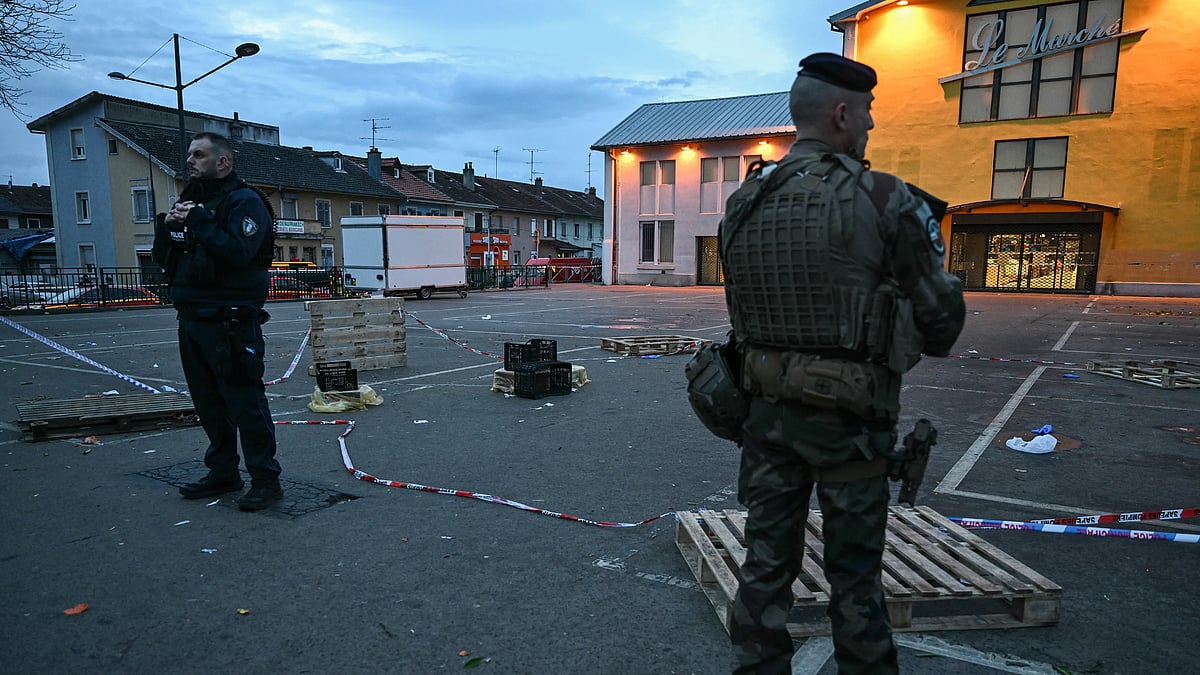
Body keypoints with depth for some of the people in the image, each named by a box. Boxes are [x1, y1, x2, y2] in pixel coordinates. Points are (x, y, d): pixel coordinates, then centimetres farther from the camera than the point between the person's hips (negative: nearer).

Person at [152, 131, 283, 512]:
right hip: (192, 320, 9)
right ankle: (223, 473, 27)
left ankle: (265, 480, 2)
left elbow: (238, 253, -23)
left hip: (230, 322, -9)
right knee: (208, 403, 15)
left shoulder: (245, 202, -8)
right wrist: (166, 227, -1)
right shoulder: (189, 201, 18)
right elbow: (164, 259, 17)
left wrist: (200, 222, -20)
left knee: (245, 402, -6)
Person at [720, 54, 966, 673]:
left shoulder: (743, 204, 2)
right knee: (854, 576, 14)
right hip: (849, 415, -4)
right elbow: (940, 319, -7)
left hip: (765, 406, 4)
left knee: (765, 563, 14)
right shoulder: (886, 202, -13)